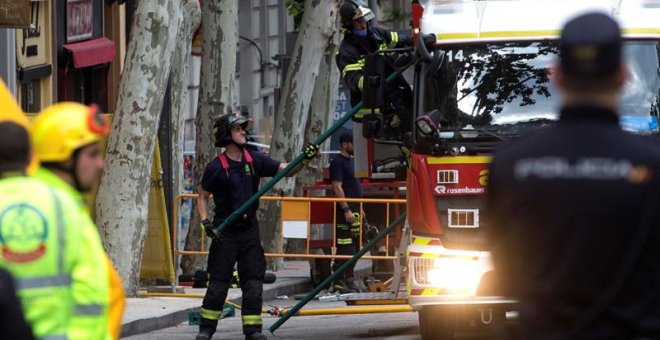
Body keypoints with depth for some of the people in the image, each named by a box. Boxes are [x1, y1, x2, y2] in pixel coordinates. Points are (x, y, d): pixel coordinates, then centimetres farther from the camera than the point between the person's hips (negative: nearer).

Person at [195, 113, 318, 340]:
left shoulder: (255, 161, 3)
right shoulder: (216, 167, -7)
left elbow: (287, 170, 1)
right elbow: (202, 197, 1)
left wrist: (305, 160, -17)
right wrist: (206, 223, -12)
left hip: (249, 230, 4)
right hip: (224, 232, -4)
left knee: (253, 281, 1)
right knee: (218, 283, -2)